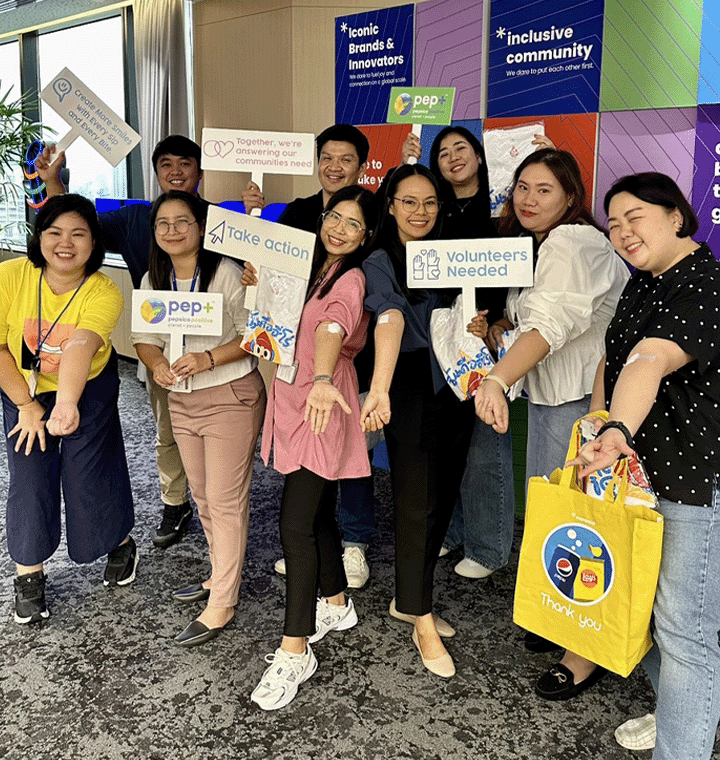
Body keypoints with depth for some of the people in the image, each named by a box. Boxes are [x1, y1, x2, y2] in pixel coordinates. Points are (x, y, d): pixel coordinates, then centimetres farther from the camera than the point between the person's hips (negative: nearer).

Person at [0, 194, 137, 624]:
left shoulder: (105, 293, -27)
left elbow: (80, 347, -45)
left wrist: (67, 403, -62)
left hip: (90, 391, -1)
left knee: (88, 474, 0)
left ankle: (120, 544, 32)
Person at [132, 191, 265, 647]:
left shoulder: (226, 273, -14)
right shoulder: (154, 280, 6)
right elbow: (145, 337, 8)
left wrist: (207, 359, -25)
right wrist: (157, 364, -13)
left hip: (231, 396, -7)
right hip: (181, 400, 7)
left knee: (226, 501, -2)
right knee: (204, 497, 18)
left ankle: (221, 605, 8)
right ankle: (222, 576, 36)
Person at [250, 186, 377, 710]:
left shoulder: (352, 281, -12)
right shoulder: (310, 270, 13)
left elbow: (333, 329, -32)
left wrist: (322, 380, -51)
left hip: (321, 410, -8)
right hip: (293, 402, 8)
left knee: (296, 525, -9)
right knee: (318, 513, 19)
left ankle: (295, 651, 1)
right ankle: (337, 604, 38)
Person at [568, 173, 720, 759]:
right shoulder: (643, 284, 13)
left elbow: (649, 363, -37)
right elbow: (612, 360, 18)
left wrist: (617, 434, -51)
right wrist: (599, 433, 4)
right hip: (641, 470, 9)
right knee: (647, 607, 20)